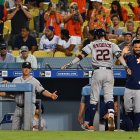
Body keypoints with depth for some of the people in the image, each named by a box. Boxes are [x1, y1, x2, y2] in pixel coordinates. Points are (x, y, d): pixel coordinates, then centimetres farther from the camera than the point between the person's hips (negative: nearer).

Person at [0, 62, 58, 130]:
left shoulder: (34, 81, 3)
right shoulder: (16, 80, 15)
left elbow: (42, 91, -7)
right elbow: (11, 93, 16)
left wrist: (51, 95, -24)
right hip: (18, 108, 4)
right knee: (14, 129, 3)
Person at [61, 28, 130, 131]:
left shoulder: (92, 45, 9)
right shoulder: (111, 45, 11)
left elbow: (81, 55, 1)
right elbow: (119, 55, -5)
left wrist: (69, 64, 2)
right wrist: (126, 67, -14)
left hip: (97, 72, 0)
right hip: (109, 72, 0)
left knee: (94, 98, 7)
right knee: (109, 96, -1)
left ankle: (90, 124, 8)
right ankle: (111, 115, -30)